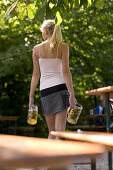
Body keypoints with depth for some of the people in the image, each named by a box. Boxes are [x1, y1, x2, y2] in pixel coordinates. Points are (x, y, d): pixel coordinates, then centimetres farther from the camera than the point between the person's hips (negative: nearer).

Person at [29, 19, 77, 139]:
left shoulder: (37, 49, 6)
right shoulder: (63, 47, 1)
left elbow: (36, 74, 5)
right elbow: (66, 71, -7)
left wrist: (31, 96, 10)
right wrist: (71, 94, -9)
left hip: (45, 89, 2)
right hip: (60, 87, -2)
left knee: (51, 131, 12)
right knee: (60, 130, -5)